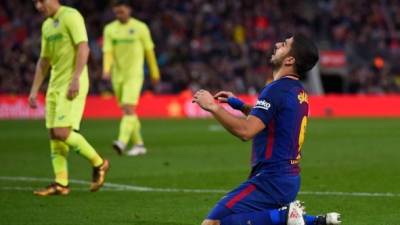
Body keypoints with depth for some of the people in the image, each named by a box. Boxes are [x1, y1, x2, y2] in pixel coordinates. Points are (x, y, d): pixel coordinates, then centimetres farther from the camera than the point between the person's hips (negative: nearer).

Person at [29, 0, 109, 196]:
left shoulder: (71, 16, -8)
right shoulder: (47, 25, 18)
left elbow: (83, 48, -17)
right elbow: (44, 61, 24)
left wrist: (75, 78, -26)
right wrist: (34, 91, 19)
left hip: (72, 86, -9)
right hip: (55, 85, 9)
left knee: (62, 132, -16)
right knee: (53, 134, 3)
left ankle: (98, 163, 1)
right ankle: (61, 183, 4)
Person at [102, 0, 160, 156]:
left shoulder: (140, 27, -1)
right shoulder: (109, 29, 6)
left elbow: (149, 51, 6)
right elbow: (107, 51, -3)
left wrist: (154, 73, 10)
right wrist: (106, 70, -20)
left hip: (134, 74, -4)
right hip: (117, 75, 4)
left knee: (129, 108, -19)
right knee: (127, 111, 10)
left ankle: (122, 142, -29)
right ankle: (138, 144, 20)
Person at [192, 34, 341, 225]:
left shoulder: (277, 89, -17)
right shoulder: (297, 90, 13)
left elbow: (245, 131, -27)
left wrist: (213, 107, -19)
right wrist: (240, 105, 25)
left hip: (271, 179, -10)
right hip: (290, 178, 10)